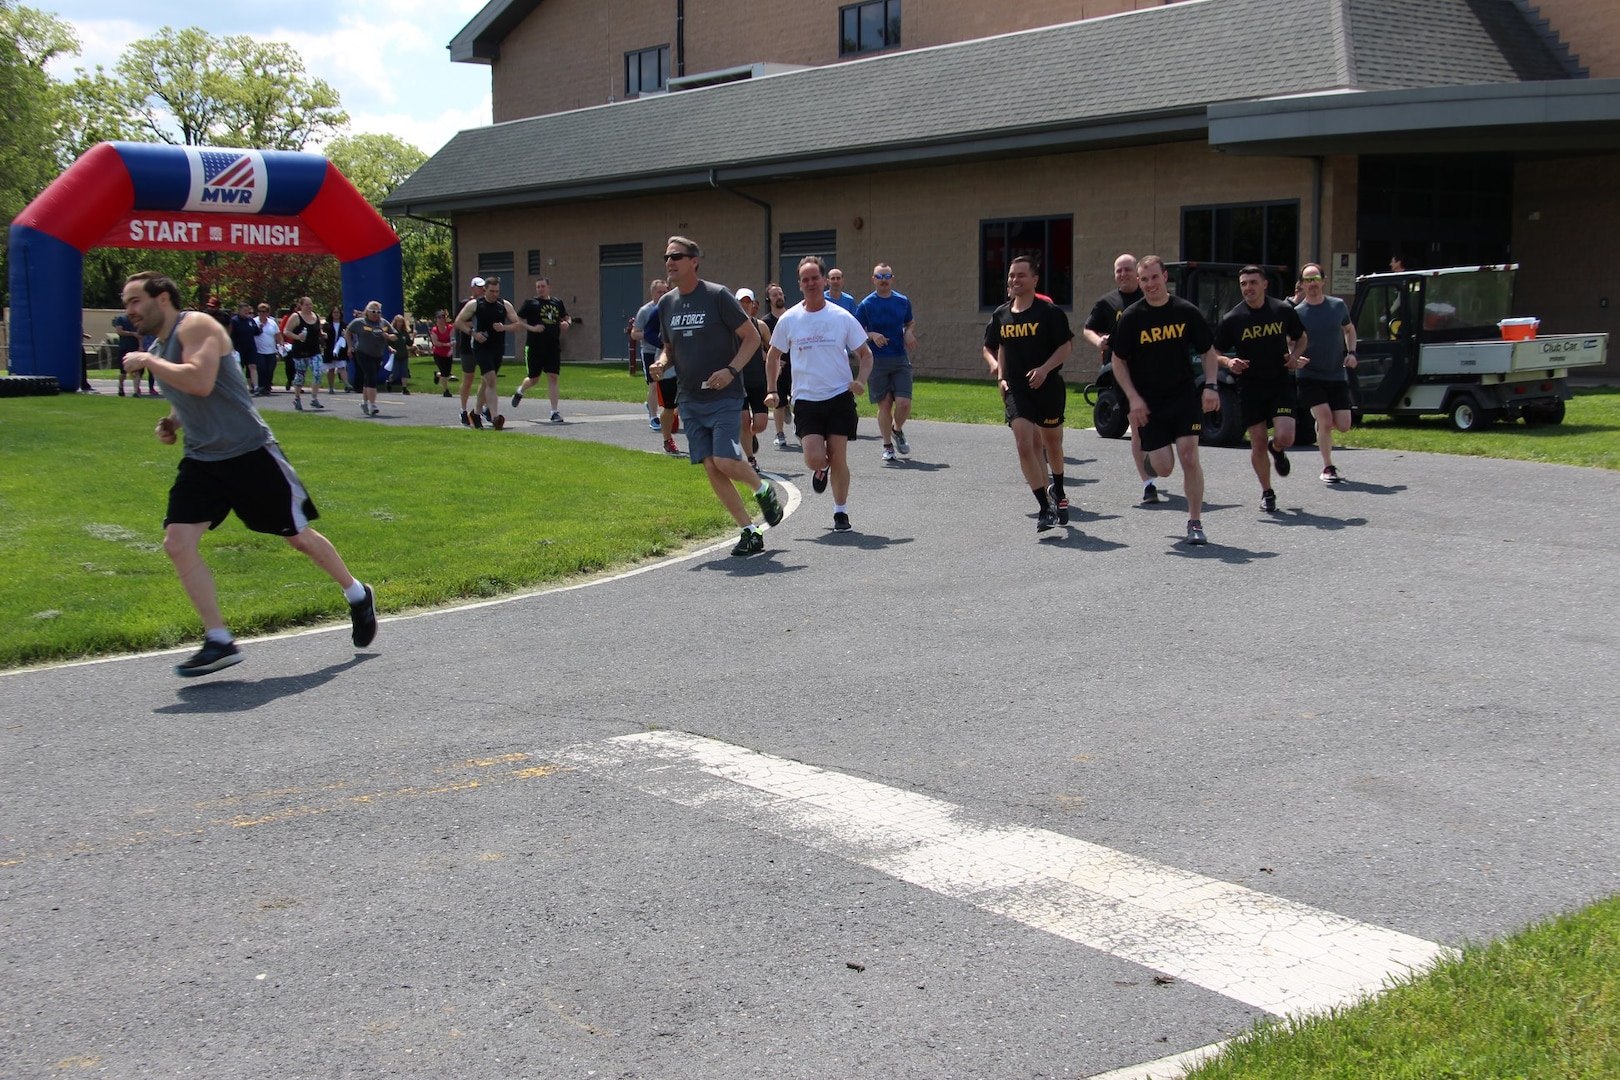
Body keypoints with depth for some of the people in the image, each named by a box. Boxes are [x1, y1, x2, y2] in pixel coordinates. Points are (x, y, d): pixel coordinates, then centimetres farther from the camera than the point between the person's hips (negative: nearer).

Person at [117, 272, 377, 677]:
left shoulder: (195, 326, -13)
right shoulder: (161, 349, 13)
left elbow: (200, 383, -30)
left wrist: (147, 362, -20)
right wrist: (172, 424, 9)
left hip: (250, 453, -8)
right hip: (201, 461, 8)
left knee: (299, 536, 5)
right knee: (177, 543, -10)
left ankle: (358, 596, 29)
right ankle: (219, 642, -4)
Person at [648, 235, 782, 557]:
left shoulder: (717, 296, -9)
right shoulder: (666, 304, 8)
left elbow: (752, 337, -7)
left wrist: (731, 370, -20)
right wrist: (662, 362, -2)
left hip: (723, 397, -6)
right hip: (690, 399, 6)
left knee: (725, 461, -17)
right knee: (711, 467, 1)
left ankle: (764, 490, 16)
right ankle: (749, 532, 10)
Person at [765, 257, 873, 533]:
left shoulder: (842, 317, -1)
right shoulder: (789, 319, 1)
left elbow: (865, 355, 6)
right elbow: (773, 356, 15)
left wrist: (860, 380, -12)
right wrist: (772, 390, 6)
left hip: (840, 397, 0)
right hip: (806, 399, 0)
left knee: (838, 458, -1)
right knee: (814, 459, -12)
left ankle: (841, 513, 17)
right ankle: (821, 469, 26)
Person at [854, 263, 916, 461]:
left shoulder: (903, 301, 7)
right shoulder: (866, 304, -2)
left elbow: (911, 322, 23)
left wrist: (909, 333, 1)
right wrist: (872, 336, -17)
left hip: (901, 359, 2)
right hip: (877, 361, -2)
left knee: (904, 403, -8)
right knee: (884, 405, 1)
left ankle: (897, 430, 23)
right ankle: (888, 446, 16)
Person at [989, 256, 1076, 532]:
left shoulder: (1049, 311, -8)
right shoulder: (1001, 315, 7)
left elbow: (1067, 346, -7)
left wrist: (1045, 368, -20)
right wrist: (1001, 377, 9)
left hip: (1048, 386, -3)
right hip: (1016, 388, 3)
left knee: (1052, 443, 15)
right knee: (1025, 446, -14)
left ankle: (1058, 493, 42)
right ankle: (1045, 508, -11)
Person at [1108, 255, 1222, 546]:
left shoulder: (1186, 311, -2)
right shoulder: (1131, 317, -5)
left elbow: (1208, 351, 8)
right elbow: (1118, 361, 2)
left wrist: (1210, 386, -6)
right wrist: (1133, 398, -7)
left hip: (1185, 397, 0)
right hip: (1149, 403, 0)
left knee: (1189, 458, -10)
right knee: (1164, 468, -2)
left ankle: (1195, 522, 2)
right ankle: (1149, 455, 37)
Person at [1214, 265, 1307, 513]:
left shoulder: (1283, 310, 0)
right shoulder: (1231, 319, -4)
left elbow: (1300, 338, 15)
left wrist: (1295, 355, -5)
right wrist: (1228, 362, -18)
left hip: (1280, 384, 0)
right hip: (1249, 388, 0)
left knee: (1285, 437, -15)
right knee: (1258, 444, 1)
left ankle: (1276, 450, 24)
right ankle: (1267, 493, 21)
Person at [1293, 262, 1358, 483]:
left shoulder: (1338, 305, 2)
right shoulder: (1297, 313, -7)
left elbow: (1349, 329, 18)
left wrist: (1351, 352, 3)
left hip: (1337, 375, 3)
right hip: (1310, 376, -3)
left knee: (1343, 425, -2)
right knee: (1326, 420, -16)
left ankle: (1320, 425, 35)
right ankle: (1328, 469, 1)